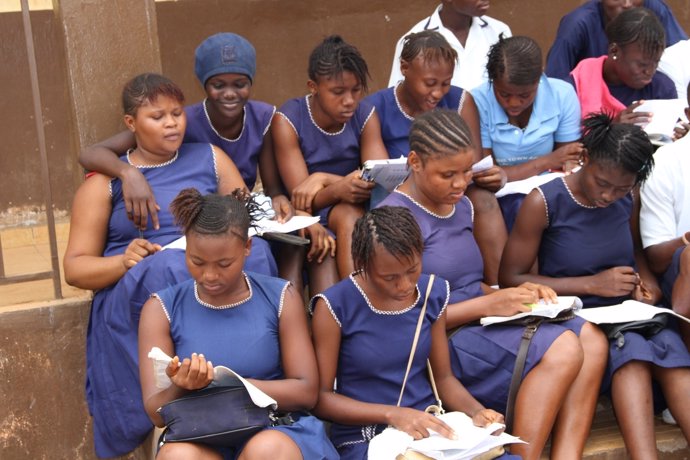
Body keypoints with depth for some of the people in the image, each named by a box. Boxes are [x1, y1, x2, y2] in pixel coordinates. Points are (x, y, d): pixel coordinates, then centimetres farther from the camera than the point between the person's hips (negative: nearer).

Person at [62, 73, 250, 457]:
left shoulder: (210, 158, 19)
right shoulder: (106, 181, 12)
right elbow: (75, 268, 8)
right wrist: (123, 263, -13)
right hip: (131, 298, -1)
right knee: (164, 271, -37)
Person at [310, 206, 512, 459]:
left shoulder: (433, 294, 4)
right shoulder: (335, 306, -12)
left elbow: (443, 376, 11)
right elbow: (320, 397, -8)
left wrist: (477, 412, -9)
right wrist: (392, 414, -20)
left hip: (429, 427, 4)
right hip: (365, 438, -4)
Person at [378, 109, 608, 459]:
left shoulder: (462, 206, 16)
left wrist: (513, 294, 2)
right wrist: (486, 305, -17)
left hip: (479, 325, 8)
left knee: (590, 337, -14)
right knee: (562, 348, -26)